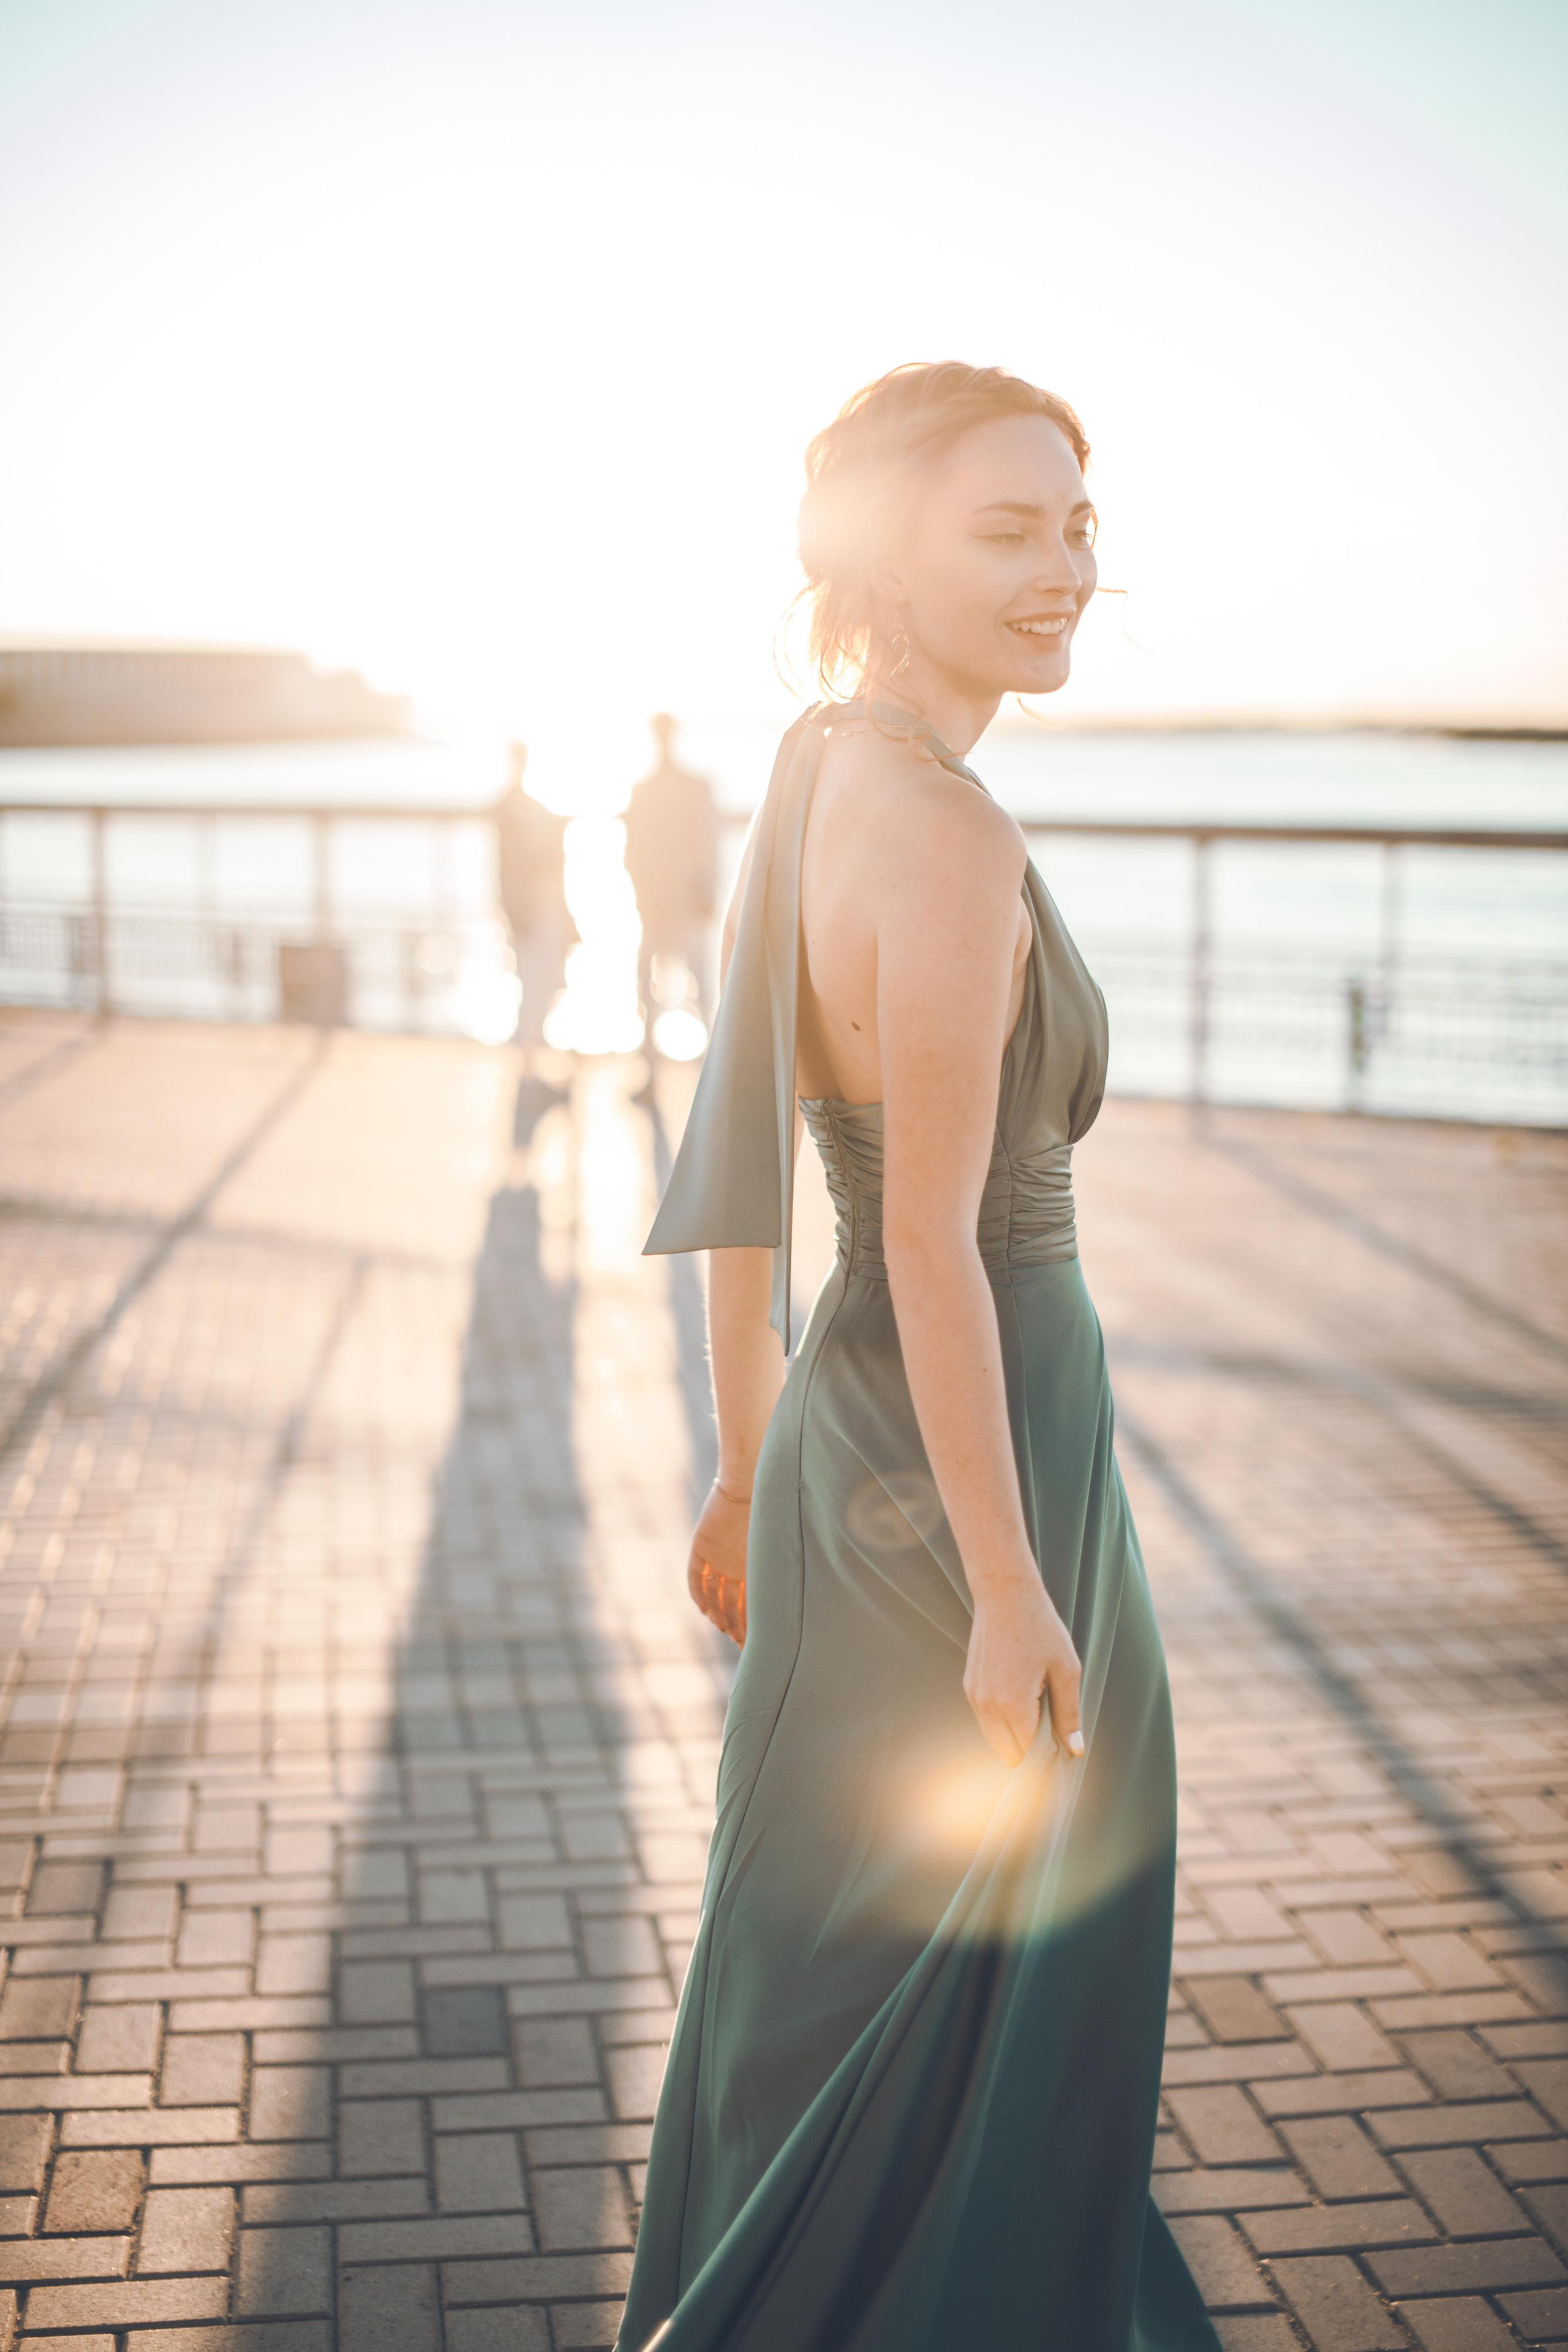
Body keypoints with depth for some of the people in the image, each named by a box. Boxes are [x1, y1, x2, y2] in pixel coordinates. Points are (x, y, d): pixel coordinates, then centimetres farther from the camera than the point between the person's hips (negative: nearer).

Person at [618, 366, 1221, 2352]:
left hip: (848, 1439, 9)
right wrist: (1013, 1591, -18)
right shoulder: (948, 834, -24)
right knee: (956, 1986, 12)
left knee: (837, 1963, 24)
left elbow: (736, 1168, 9)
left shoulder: (802, 790, 3)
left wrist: (747, 1469, 17)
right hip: (969, 1475, -9)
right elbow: (934, 1246, -25)